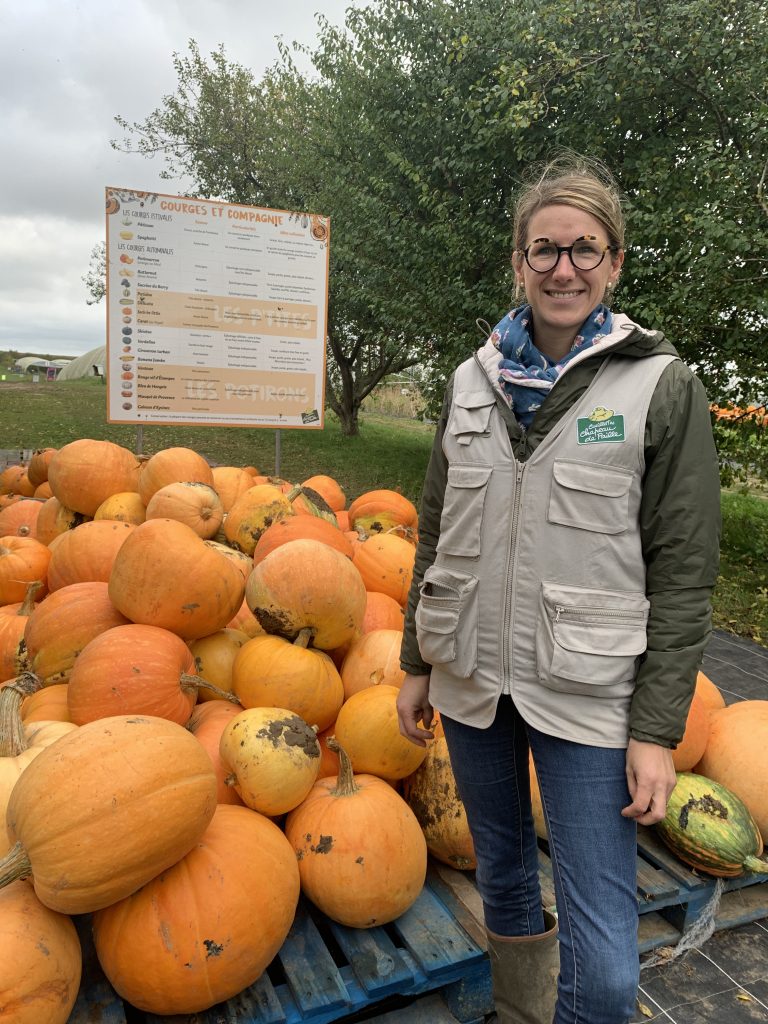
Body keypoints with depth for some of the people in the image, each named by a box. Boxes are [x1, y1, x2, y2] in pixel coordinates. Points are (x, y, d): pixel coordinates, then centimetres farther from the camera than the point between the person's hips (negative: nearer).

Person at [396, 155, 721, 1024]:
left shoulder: (662, 387, -6)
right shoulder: (475, 379, 5)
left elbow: (683, 571, -7)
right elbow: (437, 535, 9)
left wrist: (658, 729, -9)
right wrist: (417, 663, 10)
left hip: (588, 694, -3)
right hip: (471, 677, 4)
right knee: (501, 876, 23)